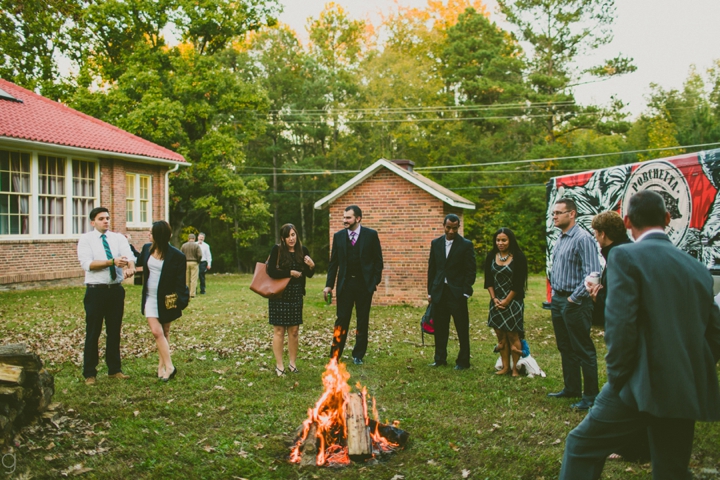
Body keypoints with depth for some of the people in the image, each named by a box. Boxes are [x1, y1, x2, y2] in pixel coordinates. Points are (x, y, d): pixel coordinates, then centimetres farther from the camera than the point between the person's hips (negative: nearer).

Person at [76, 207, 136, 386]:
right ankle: (89, 374, 12)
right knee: (93, 333, 2)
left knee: (115, 332, 12)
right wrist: (112, 262, -29)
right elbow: (87, 263, -17)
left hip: (116, 290, 4)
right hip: (96, 290, -3)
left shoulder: (119, 238, 6)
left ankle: (114, 370, 23)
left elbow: (129, 255, -11)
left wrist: (130, 267, -35)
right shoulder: (85, 239, -2)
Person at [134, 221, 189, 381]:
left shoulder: (176, 256, -14)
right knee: (156, 332, -7)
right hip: (150, 298, 3)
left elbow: (180, 282, -10)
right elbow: (138, 261, 25)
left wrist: (179, 300, -18)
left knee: (164, 333, 9)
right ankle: (168, 366, -4)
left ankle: (163, 366, 17)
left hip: (166, 300, -3)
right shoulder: (147, 248, 1)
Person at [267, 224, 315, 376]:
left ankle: (292, 363, 19)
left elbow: (309, 275, 7)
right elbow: (271, 272, -15)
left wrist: (312, 266, -13)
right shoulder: (277, 250, -6)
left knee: (294, 331, 8)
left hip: (296, 296, 4)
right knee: (279, 330, 0)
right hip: (279, 295, -4)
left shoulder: (303, 250, 4)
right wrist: (291, 273, -12)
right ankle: (279, 366, 7)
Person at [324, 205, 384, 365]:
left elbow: (378, 260, 0)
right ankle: (335, 356, 4)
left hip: (364, 284, -1)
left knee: (363, 321, 7)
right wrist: (329, 284, 1)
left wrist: (376, 281, -6)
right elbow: (333, 262, 6)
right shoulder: (338, 236, 4)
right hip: (345, 283, 1)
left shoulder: (371, 235, -2)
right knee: (341, 320, 0)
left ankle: (358, 355, 18)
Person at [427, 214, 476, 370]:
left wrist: (466, 292, -10)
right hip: (439, 292, 4)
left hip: (457, 292, -3)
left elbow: (470, 270, -3)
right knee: (440, 328, 9)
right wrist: (430, 291, 9)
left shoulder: (466, 245, -3)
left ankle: (463, 361, 11)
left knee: (462, 329, 2)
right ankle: (440, 358, 20)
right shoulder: (436, 243, 9)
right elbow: (432, 268, 12)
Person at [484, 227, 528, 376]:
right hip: (496, 302, 4)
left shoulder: (518, 257, -7)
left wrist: (506, 301, -10)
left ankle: (516, 368, 4)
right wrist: (494, 299, -4)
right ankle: (505, 366, 13)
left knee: (512, 335, -4)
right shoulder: (491, 257, 5)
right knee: (500, 336, 6)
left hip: (513, 301, -4)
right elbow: (488, 280, 6)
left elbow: (519, 283, -9)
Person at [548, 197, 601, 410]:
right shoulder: (560, 239, 12)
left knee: (583, 350, -1)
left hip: (574, 303, -9)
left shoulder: (582, 239, -16)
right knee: (565, 348, 17)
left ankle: (591, 395, 7)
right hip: (558, 300, 9)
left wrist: (574, 298, -19)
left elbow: (592, 274, -22)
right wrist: (554, 293, 13)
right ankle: (571, 388, 28)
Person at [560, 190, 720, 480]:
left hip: (646, 385, -6)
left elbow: (620, 324, -15)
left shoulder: (625, 256, -6)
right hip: (689, 391, 6)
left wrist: (617, 378, -5)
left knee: (582, 447, 8)